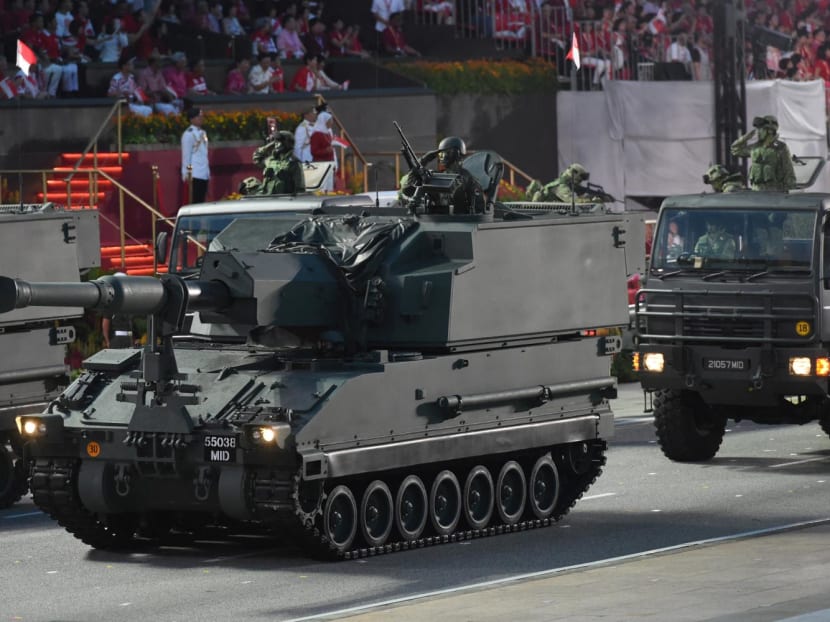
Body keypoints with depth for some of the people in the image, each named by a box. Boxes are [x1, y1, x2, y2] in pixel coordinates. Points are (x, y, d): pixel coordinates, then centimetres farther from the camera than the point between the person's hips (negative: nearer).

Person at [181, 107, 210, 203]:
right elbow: (186, 155, -11)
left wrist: (208, 172, 17)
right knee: (196, 200, -8)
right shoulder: (188, 134, -8)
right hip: (195, 173, -8)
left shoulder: (202, 133, 16)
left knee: (202, 200, 6)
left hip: (204, 173, 8)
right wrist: (187, 173, -14)